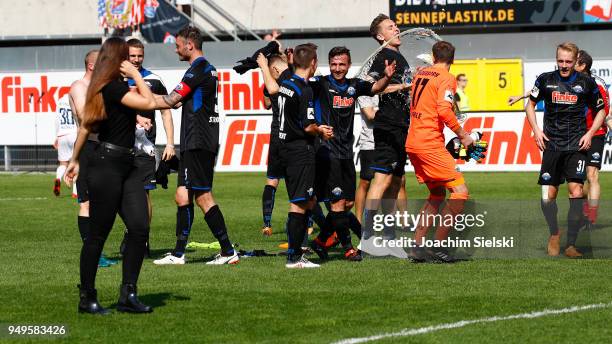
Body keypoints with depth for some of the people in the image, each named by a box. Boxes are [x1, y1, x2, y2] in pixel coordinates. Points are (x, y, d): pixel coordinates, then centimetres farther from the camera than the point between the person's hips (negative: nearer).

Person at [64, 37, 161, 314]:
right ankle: (87, 299, 6)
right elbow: (148, 103, -21)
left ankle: (128, 295, 1)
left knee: (140, 228, -1)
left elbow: (86, 125, 22)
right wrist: (135, 74, -9)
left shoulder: (103, 88, 16)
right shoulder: (113, 87, -13)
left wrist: (74, 160, 28)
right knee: (98, 234, -2)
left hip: (125, 166, 10)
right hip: (106, 165, -10)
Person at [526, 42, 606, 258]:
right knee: (548, 196, -1)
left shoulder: (586, 83, 1)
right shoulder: (545, 80, 3)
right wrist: (536, 130, 4)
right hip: (552, 145, 1)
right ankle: (554, 234, 26)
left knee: (576, 191, -15)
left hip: (576, 145, -1)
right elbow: (530, 104, 18)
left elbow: (600, 110, 13)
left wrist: (590, 133, -1)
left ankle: (571, 244, -8)